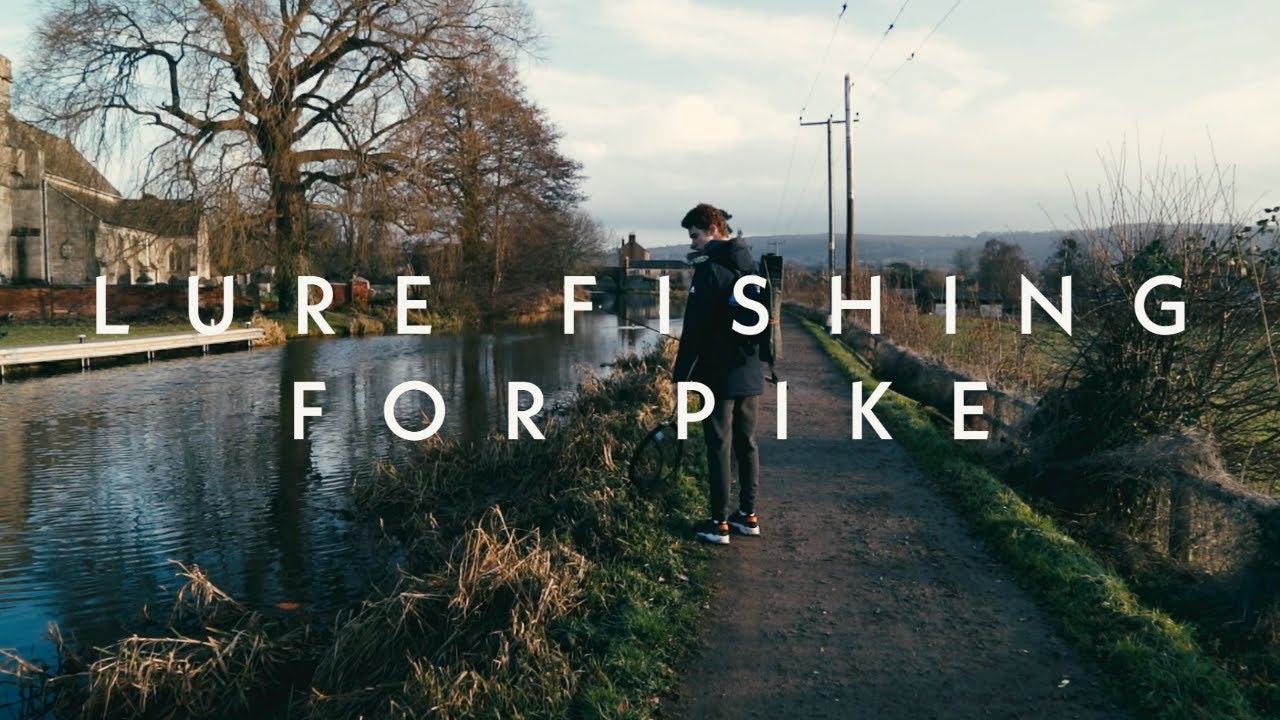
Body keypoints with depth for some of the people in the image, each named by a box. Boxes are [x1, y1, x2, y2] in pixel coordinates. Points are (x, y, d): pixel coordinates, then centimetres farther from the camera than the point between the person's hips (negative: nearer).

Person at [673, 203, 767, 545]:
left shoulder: (709, 268, -14)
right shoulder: (750, 266, 11)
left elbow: (694, 327, -16)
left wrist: (682, 373, -10)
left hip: (721, 374, -8)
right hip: (752, 372, 8)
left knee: (720, 446, -2)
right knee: (747, 443, 14)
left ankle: (718, 523, 2)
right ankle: (748, 515, 22)